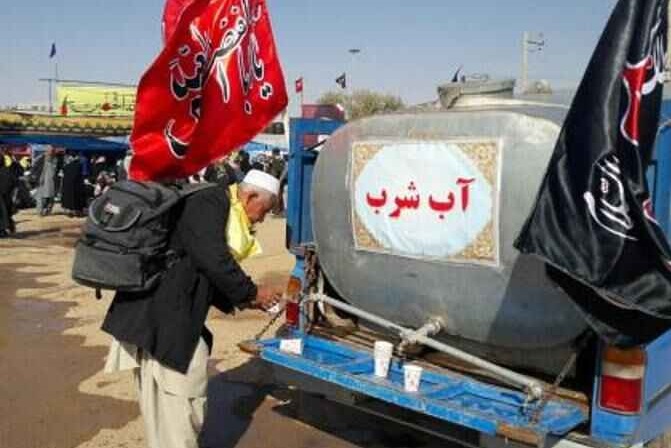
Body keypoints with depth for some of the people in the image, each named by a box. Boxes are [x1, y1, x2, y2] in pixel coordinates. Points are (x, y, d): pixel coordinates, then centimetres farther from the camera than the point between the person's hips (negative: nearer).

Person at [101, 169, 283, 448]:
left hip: (172, 314, 10)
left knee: (162, 399, 19)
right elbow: (214, 260, -23)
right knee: (182, 394, -2)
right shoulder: (210, 203, -13)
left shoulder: (224, 214, 18)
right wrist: (252, 293, -9)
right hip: (162, 314, -10)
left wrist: (243, 300, 15)